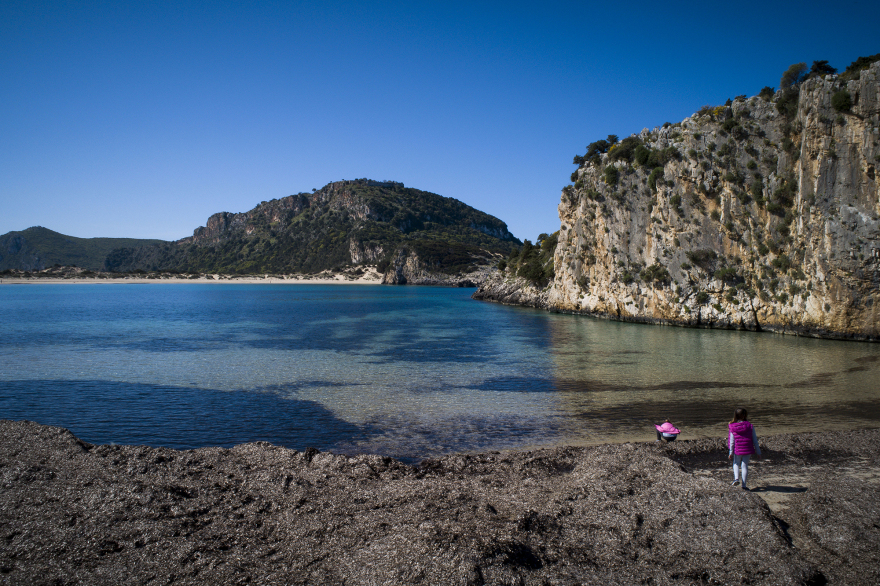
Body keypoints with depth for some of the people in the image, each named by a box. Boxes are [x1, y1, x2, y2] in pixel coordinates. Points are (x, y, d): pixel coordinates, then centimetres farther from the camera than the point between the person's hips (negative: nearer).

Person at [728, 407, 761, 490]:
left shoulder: (732, 428, -5)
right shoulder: (750, 426, -6)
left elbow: (731, 441, -4)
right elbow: (755, 441, -2)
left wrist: (730, 453, 2)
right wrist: (758, 452, 5)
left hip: (737, 450, 0)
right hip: (748, 449, 0)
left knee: (736, 464, 21)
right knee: (744, 466, 9)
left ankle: (736, 478, 0)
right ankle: (744, 485, 9)